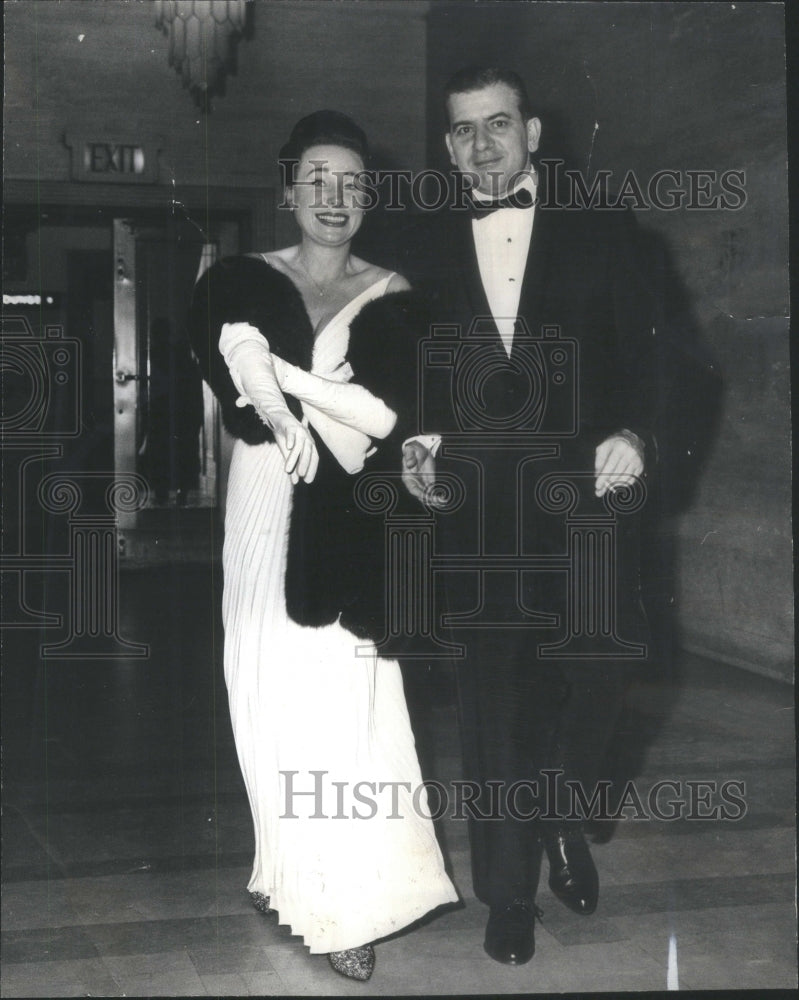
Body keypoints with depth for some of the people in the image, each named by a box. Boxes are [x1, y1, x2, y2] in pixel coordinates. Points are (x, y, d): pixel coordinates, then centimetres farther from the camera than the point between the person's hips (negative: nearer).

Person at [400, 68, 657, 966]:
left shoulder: (598, 235, 5)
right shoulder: (426, 247, 9)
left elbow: (641, 358, 1)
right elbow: (411, 371, 10)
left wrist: (631, 433, -16)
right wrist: (416, 441, -7)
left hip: (582, 499, 0)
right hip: (476, 511, 1)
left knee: (597, 668, -2)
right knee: (492, 696, 4)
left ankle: (560, 814, 31)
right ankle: (509, 892, 18)